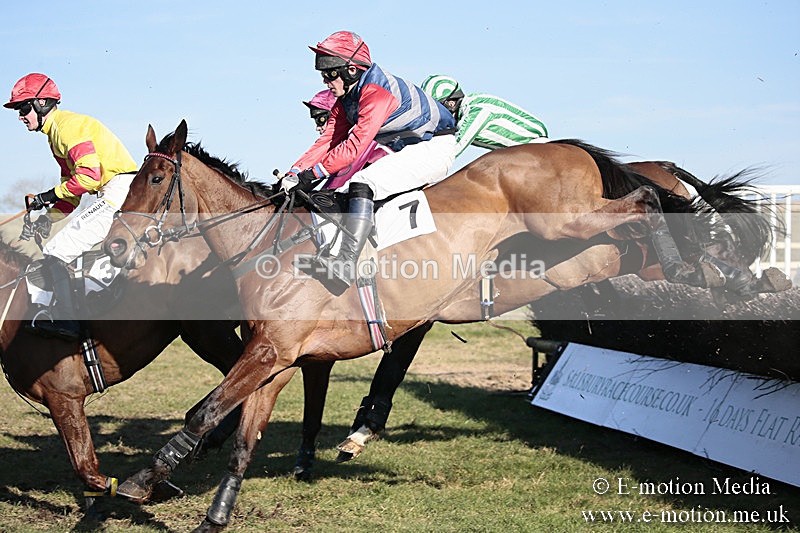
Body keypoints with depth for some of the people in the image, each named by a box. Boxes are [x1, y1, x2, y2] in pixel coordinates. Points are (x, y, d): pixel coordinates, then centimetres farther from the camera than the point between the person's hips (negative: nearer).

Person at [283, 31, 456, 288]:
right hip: (402, 151, 11)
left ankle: (346, 263, -41)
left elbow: (355, 146, -29)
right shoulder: (345, 98, 7)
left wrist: (313, 173, -29)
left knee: (362, 184, -29)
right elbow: (328, 141, 2)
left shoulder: (377, 91, -23)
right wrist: (295, 173, -11)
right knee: (339, 189, 8)